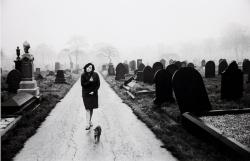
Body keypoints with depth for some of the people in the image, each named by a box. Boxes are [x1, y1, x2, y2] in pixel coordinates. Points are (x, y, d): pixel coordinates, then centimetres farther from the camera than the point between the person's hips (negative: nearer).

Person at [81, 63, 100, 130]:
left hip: (93, 93, 2)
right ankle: (88, 124, -8)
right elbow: (83, 84, -11)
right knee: (88, 109, -7)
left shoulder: (95, 75, -3)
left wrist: (94, 91, -13)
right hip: (86, 94, -2)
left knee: (92, 108, 11)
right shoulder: (83, 75, -5)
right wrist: (90, 81, -22)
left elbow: (98, 84, -2)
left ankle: (90, 121, 28)